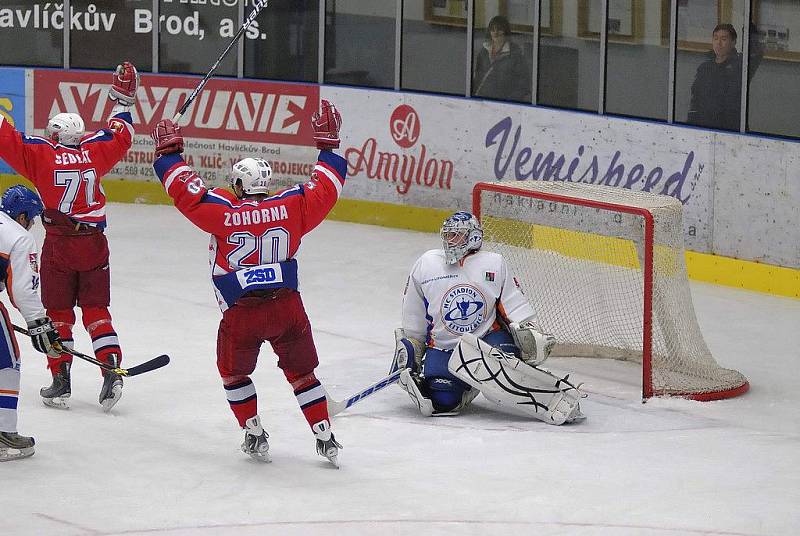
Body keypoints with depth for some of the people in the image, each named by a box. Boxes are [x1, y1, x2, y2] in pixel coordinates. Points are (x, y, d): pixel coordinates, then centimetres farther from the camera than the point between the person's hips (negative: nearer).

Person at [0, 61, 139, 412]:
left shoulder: (41, 154, -7)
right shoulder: (94, 151, 1)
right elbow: (120, 136, 18)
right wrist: (123, 99, 29)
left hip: (58, 243, -3)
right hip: (94, 242, 3)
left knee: (58, 311, 8)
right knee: (96, 310, 10)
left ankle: (60, 379, 6)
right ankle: (112, 372, -3)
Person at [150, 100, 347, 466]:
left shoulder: (223, 212, -7)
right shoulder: (289, 207, -2)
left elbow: (185, 191, 1)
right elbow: (324, 189, 10)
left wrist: (168, 152, 14)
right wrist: (328, 145, 21)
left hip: (241, 312, -2)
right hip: (287, 306, 2)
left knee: (234, 373, 22)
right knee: (301, 372, 16)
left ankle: (255, 435, 22)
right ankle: (326, 439, 15)